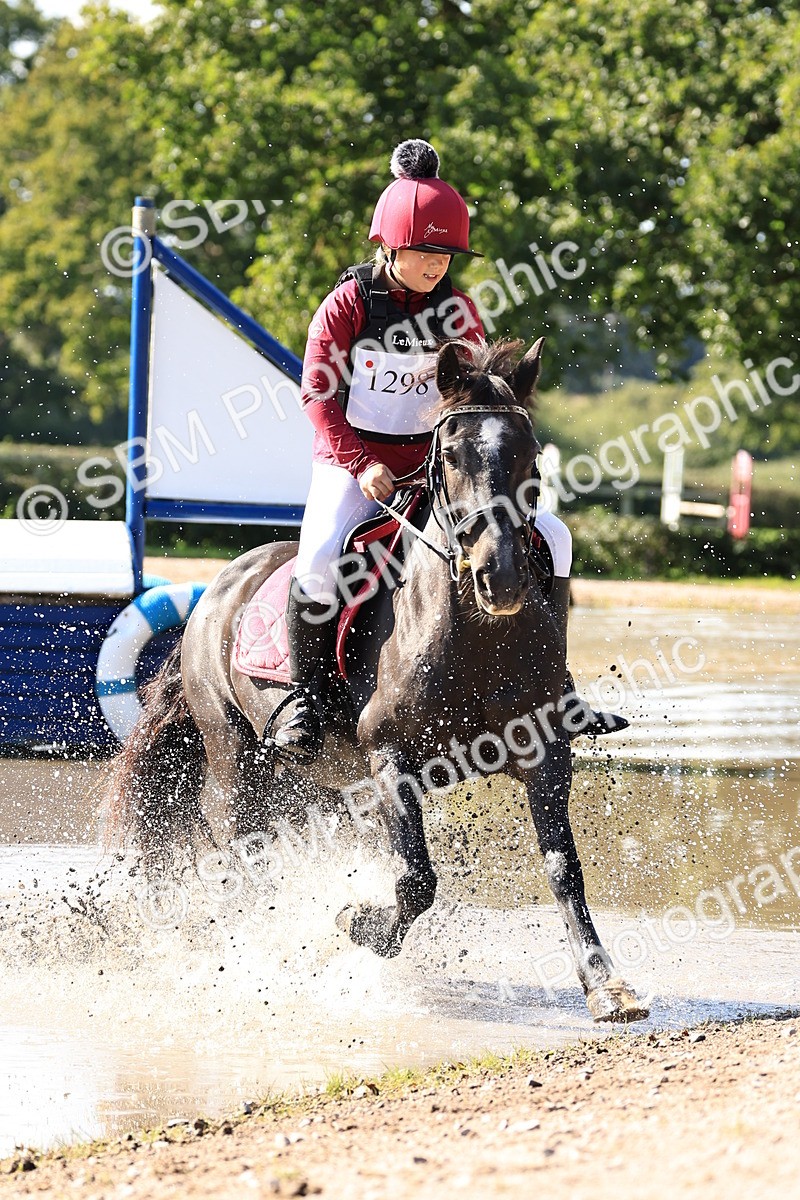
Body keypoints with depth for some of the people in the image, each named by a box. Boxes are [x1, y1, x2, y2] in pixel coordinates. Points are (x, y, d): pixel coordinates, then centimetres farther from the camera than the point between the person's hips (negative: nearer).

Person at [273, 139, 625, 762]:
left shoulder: (457, 309, 4)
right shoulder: (348, 304, -6)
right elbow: (318, 393, -7)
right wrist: (360, 464, -19)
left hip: (438, 460, 4)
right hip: (353, 460, -4)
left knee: (549, 534, -9)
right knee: (321, 557, -32)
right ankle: (306, 694, -12)